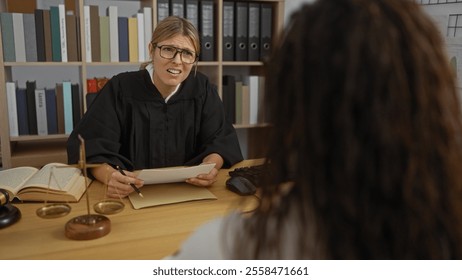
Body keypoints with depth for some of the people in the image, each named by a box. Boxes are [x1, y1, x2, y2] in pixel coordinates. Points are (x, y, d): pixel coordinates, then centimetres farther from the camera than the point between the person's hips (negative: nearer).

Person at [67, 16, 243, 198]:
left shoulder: (202, 89, 0)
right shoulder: (121, 88, -8)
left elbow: (220, 140, -3)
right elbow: (90, 145, -14)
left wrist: (211, 166, -26)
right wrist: (109, 176, -36)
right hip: (130, 194, -1)